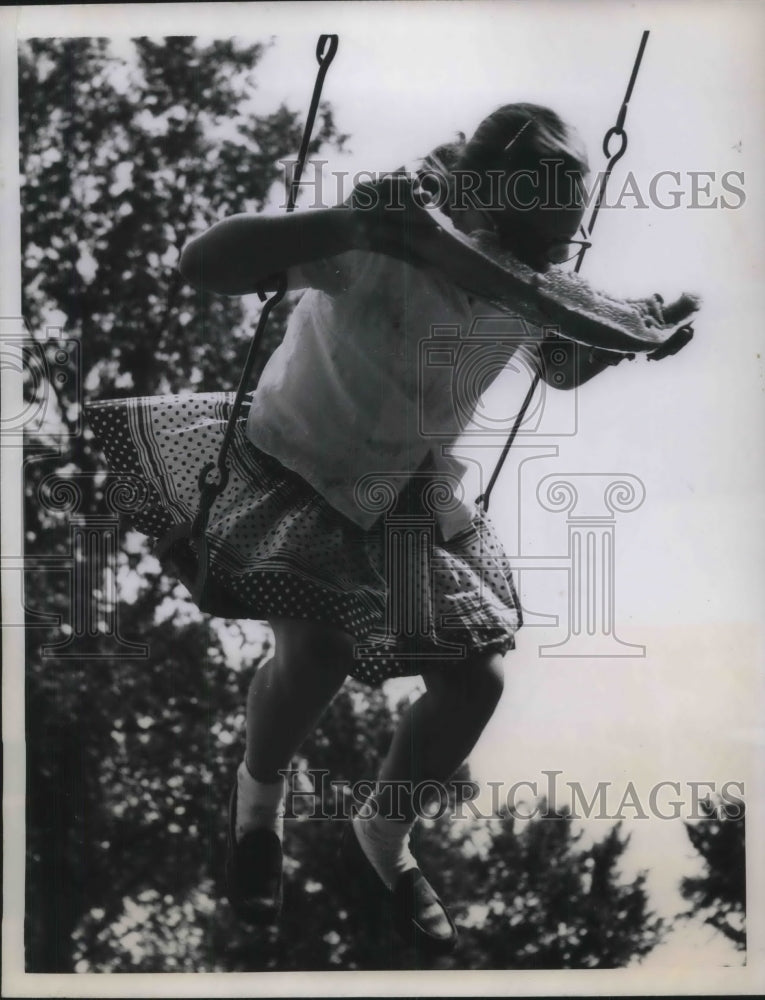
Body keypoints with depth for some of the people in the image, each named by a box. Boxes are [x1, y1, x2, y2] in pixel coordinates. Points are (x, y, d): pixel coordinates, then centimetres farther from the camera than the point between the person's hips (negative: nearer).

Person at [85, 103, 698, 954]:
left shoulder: (518, 284, -12)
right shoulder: (386, 243, -31)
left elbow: (563, 366, 11)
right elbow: (201, 264, -41)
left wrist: (630, 342, -11)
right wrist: (347, 224, -55)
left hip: (406, 492, 6)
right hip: (292, 471, -6)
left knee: (477, 678, -2)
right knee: (318, 649, -27)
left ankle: (380, 840, 26)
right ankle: (257, 799, 8)